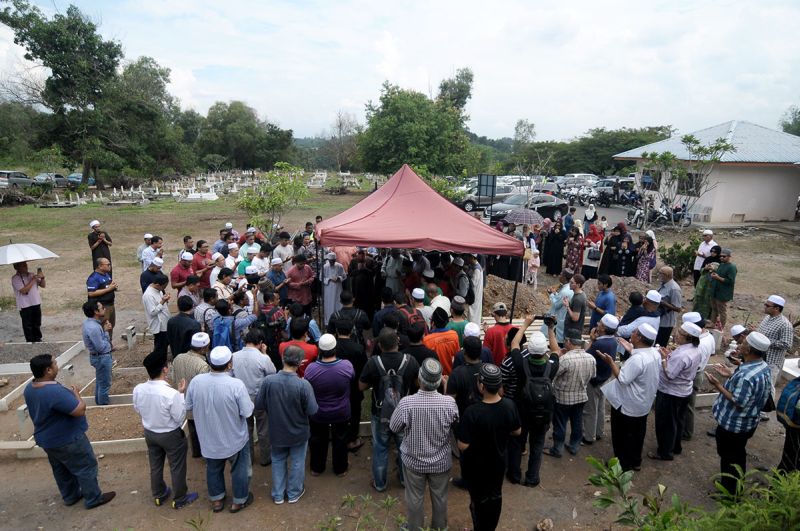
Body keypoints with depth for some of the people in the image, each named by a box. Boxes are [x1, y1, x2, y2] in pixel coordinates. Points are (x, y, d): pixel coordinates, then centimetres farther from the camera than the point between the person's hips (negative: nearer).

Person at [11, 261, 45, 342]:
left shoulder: (31, 275, 6)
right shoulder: (15, 279, -11)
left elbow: (43, 285, 8)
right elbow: (24, 290, -22)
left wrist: (42, 278, -13)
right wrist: (33, 279, -22)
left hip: (36, 304, 5)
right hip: (25, 306, -5)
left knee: (37, 324, 16)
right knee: (28, 326, 6)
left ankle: (37, 339, 30)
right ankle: (30, 342, 16)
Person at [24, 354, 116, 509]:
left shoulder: (29, 388, -4)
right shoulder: (55, 391, -36)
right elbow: (80, 410, -32)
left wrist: (69, 394, 5)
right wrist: (76, 394, -16)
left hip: (46, 439, 9)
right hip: (67, 440, -9)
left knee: (61, 470, 25)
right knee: (86, 467, 8)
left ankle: (70, 496, 41)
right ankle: (93, 499, 21)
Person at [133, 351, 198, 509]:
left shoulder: (138, 390, -19)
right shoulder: (171, 393, -35)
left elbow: (138, 410, 1)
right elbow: (180, 418, -21)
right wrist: (181, 394, -18)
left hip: (149, 433, 5)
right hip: (171, 435, -5)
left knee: (155, 466, 26)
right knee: (177, 468, 17)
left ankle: (159, 495, 47)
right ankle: (180, 499, 35)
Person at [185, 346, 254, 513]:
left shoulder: (196, 381, -17)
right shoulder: (236, 384, -29)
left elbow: (188, 407, -2)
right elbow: (247, 412, -21)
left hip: (209, 439, 3)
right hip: (234, 438, -3)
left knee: (213, 469, 28)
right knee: (239, 469, 22)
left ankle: (216, 500, 46)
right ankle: (239, 501, 39)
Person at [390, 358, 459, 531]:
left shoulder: (406, 403, -30)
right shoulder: (449, 402, -27)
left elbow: (394, 428, -12)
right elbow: (457, 424, -4)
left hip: (414, 460, -1)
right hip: (441, 461, 1)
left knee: (415, 498, 23)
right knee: (440, 497, 25)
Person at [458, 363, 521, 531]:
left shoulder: (472, 412, -35)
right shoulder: (509, 405, -19)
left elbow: (463, 446, -27)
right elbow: (517, 432, -2)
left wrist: (464, 429, -9)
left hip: (477, 466, -4)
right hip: (499, 462, 5)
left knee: (479, 499, 19)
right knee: (496, 495, 26)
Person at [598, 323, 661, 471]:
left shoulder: (637, 359, -33)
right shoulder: (655, 353, -5)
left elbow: (623, 379, -30)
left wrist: (610, 361, -27)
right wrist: (631, 351, 8)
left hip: (627, 405, -9)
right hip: (644, 403, 9)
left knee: (622, 435, 11)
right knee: (637, 433, 23)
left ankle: (623, 464, 24)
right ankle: (636, 461, 39)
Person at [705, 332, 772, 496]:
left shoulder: (746, 376, -35)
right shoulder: (763, 366, -5)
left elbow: (738, 403, -28)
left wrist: (718, 385, -24)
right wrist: (731, 376, 5)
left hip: (732, 425, -9)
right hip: (748, 423, 9)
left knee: (728, 457, 12)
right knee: (738, 454, 27)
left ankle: (728, 491, 30)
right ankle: (737, 485, 46)